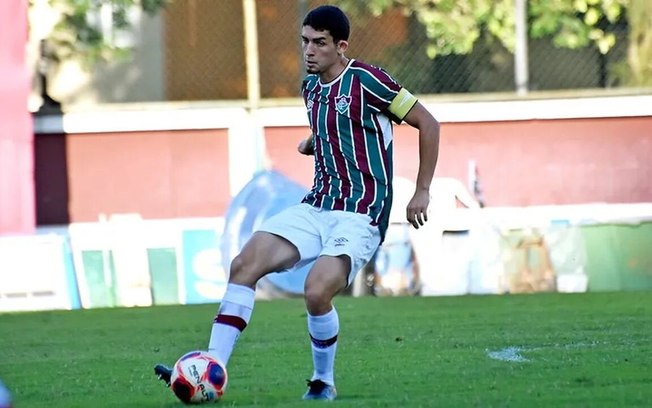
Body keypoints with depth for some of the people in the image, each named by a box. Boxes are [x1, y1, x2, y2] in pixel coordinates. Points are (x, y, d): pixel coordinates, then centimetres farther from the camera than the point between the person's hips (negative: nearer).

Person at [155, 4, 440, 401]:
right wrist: (312, 143, 12)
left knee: (317, 291, -28)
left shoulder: (365, 81, -10)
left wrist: (422, 192, -5)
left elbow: (428, 124, -5)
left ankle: (324, 383, -1)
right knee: (244, 265, -11)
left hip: (361, 214, -8)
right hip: (317, 206, 8)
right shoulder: (311, 87, 13)